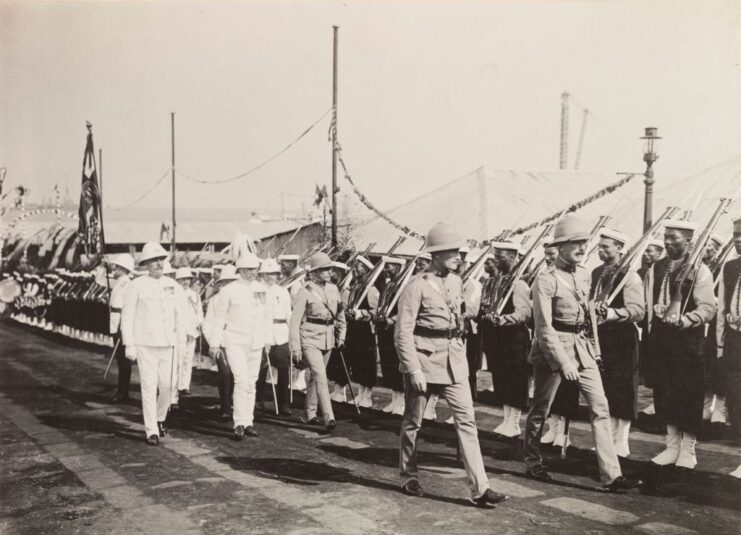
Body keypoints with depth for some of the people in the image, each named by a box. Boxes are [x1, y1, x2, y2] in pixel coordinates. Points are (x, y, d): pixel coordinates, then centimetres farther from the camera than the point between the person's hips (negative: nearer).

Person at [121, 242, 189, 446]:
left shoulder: (172, 285, 7)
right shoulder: (137, 286, -4)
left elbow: (181, 313, 13)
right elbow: (127, 316, -2)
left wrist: (181, 340, 10)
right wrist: (129, 345, -5)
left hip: (169, 344, 3)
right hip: (145, 345, -3)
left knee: (168, 385, 5)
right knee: (149, 387, -4)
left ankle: (160, 419, 31)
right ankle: (151, 431, 3)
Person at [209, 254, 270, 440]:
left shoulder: (261, 289, 8)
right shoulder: (229, 290, -5)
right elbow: (219, 317, -1)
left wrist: (267, 339, 15)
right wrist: (215, 343, -3)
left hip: (255, 342, 5)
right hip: (235, 342, -5)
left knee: (252, 383, 9)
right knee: (241, 380, -15)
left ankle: (248, 422, 18)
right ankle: (240, 423, -10)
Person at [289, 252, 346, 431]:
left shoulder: (333, 289, 6)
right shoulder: (305, 292, -11)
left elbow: (340, 315, 19)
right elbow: (295, 321, -10)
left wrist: (341, 337, 14)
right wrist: (295, 349, -13)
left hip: (328, 339, 6)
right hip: (310, 339, -6)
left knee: (316, 376, 16)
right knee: (320, 376, -15)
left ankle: (310, 413, 28)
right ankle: (329, 417, -17)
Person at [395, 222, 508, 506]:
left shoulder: (456, 281, 8)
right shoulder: (418, 285, -13)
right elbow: (403, 332, -15)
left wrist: (461, 350, 17)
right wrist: (414, 370, -19)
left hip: (454, 360, 6)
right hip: (424, 357, -5)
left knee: (467, 420, -2)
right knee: (412, 422, 10)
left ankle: (479, 488, -1)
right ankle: (409, 478, 28)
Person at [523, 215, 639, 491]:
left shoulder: (584, 274, 8)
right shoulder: (546, 279, -14)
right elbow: (544, 328, -17)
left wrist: (588, 343, 19)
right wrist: (563, 362, -21)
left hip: (582, 346, 7)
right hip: (553, 347, -6)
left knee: (600, 407, -2)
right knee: (540, 409, 8)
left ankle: (611, 474, -1)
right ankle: (533, 463, 27)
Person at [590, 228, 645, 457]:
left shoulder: (629, 276, -11)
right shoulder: (596, 273, 11)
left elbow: (638, 310, -19)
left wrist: (611, 313, -33)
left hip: (622, 339, -7)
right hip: (599, 337, 7)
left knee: (622, 392, 1)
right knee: (604, 391, 13)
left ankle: (621, 442, 11)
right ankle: (607, 437, 25)